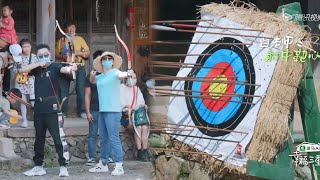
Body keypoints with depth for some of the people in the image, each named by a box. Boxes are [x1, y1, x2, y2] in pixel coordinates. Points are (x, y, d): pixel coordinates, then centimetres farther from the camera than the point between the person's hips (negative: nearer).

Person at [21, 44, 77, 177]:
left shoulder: (54, 66, -3)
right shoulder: (36, 68, 10)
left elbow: (64, 69, -23)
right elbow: (22, 70, -3)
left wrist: (70, 68, -47)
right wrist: (39, 64, -12)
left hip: (52, 108, -5)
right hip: (38, 107, 5)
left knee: (58, 138, -7)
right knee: (39, 139, 14)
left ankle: (63, 166, -5)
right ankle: (38, 166, 22)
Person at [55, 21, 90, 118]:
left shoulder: (80, 39, 12)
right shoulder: (61, 40, 13)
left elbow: (88, 53, 11)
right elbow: (57, 54, 11)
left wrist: (80, 53, -8)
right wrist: (62, 56, -10)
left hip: (79, 67, -1)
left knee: (80, 89, -8)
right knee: (63, 90, -1)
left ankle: (82, 111, -4)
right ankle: (62, 111, 5)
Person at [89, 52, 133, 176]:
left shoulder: (115, 72, -7)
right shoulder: (100, 77, 15)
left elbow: (121, 75, -31)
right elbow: (92, 81, 36)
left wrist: (127, 74, -55)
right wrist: (92, 75, 12)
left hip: (113, 111, -8)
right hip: (102, 110, 8)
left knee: (114, 138, -12)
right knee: (103, 139, 15)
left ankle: (119, 166, -12)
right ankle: (103, 164, 26)